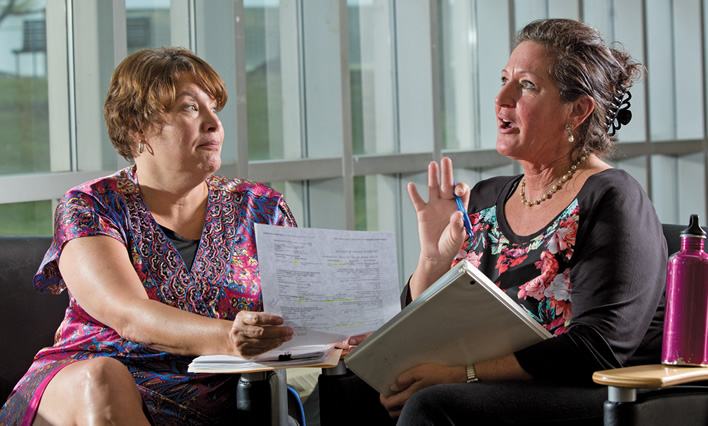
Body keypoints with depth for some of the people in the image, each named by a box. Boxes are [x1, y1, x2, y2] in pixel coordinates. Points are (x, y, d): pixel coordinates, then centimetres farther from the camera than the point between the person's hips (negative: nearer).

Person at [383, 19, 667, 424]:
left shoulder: (610, 198, -7)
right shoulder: (486, 198, 14)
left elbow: (599, 348, -17)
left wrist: (465, 373, -22)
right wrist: (434, 258, -6)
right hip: (495, 392, 7)